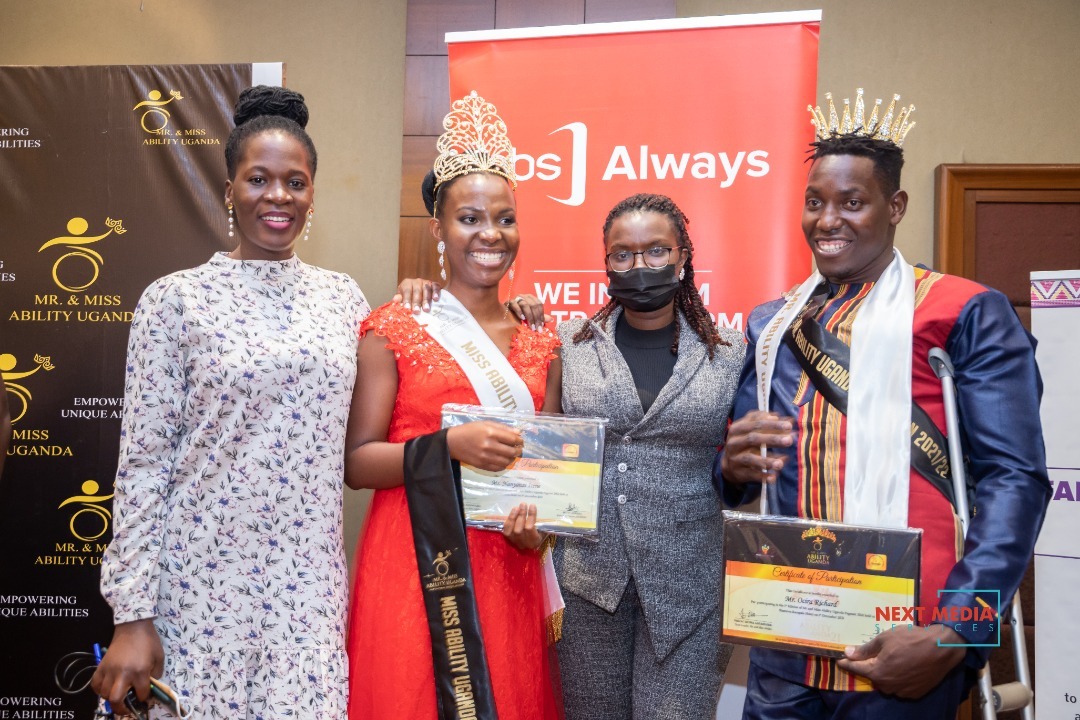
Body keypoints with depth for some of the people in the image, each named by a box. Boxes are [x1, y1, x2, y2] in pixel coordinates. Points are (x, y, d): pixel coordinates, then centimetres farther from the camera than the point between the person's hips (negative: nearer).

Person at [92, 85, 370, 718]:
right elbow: (143, 462, -5)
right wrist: (133, 613, -8)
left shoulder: (344, 297, 6)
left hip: (311, 579, 3)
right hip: (203, 576, -2)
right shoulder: (176, 299, -4)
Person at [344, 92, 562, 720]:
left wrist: (538, 518, -4)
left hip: (508, 569, 4)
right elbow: (357, 462, -7)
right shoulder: (393, 331, -3)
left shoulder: (540, 342, 8)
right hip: (416, 568, -3)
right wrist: (449, 445, -21)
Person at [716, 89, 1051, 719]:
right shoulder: (769, 326, 9)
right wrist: (734, 465, -10)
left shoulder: (968, 315, -5)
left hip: (902, 648, -4)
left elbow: (1014, 479, -10)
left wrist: (954, 635, -18)